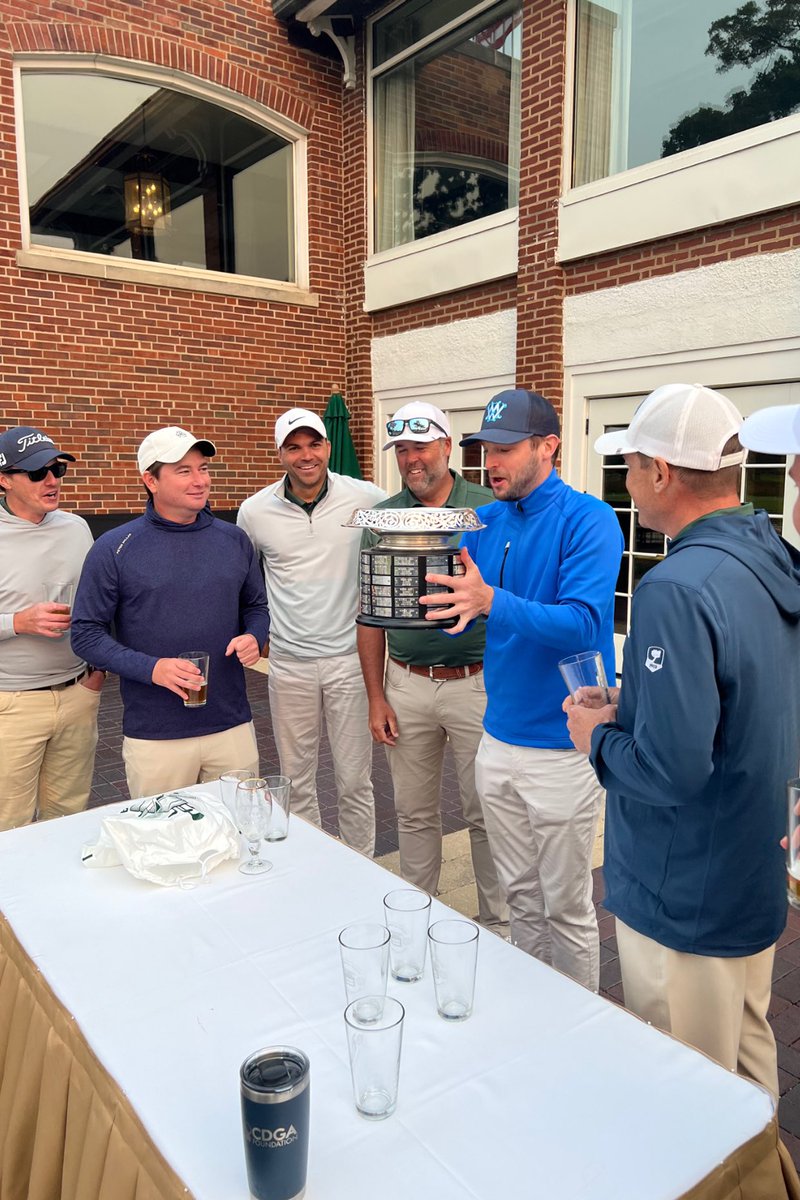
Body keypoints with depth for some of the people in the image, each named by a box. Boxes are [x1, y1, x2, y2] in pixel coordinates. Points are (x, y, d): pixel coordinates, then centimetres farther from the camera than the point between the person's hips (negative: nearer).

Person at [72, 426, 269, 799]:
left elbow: (256, 606, 16)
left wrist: (253, 637, -6)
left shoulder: (234, 540, 5)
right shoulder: (115, 549, -6)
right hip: (155, 736, -3)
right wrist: (151, 668, -18)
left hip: (233, 726, 3)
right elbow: (86, 633, -5)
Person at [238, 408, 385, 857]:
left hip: (350, 657, -2)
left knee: (355, 781, 8)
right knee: (297, 782, 14)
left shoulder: (367, 499, -8)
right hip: (290, 664, 2)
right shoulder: (255, 511, -1)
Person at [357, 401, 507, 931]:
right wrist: (376, 697, 4)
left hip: (476, 681, -2)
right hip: (407, 684, 3)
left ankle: (498, 923, 27)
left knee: (486, 813, 8)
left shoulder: (489, 510, -4)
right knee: (415, 813, 15)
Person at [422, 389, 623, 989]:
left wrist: (491, 601, -39)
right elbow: (458, 614, 6)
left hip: (561, 748, -6)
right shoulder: (485, 522, 6)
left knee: (565, 906, 10)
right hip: (498, 740, 6)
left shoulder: (587, 520, -13)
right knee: (521, 896, 21)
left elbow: (582, 624, -25)